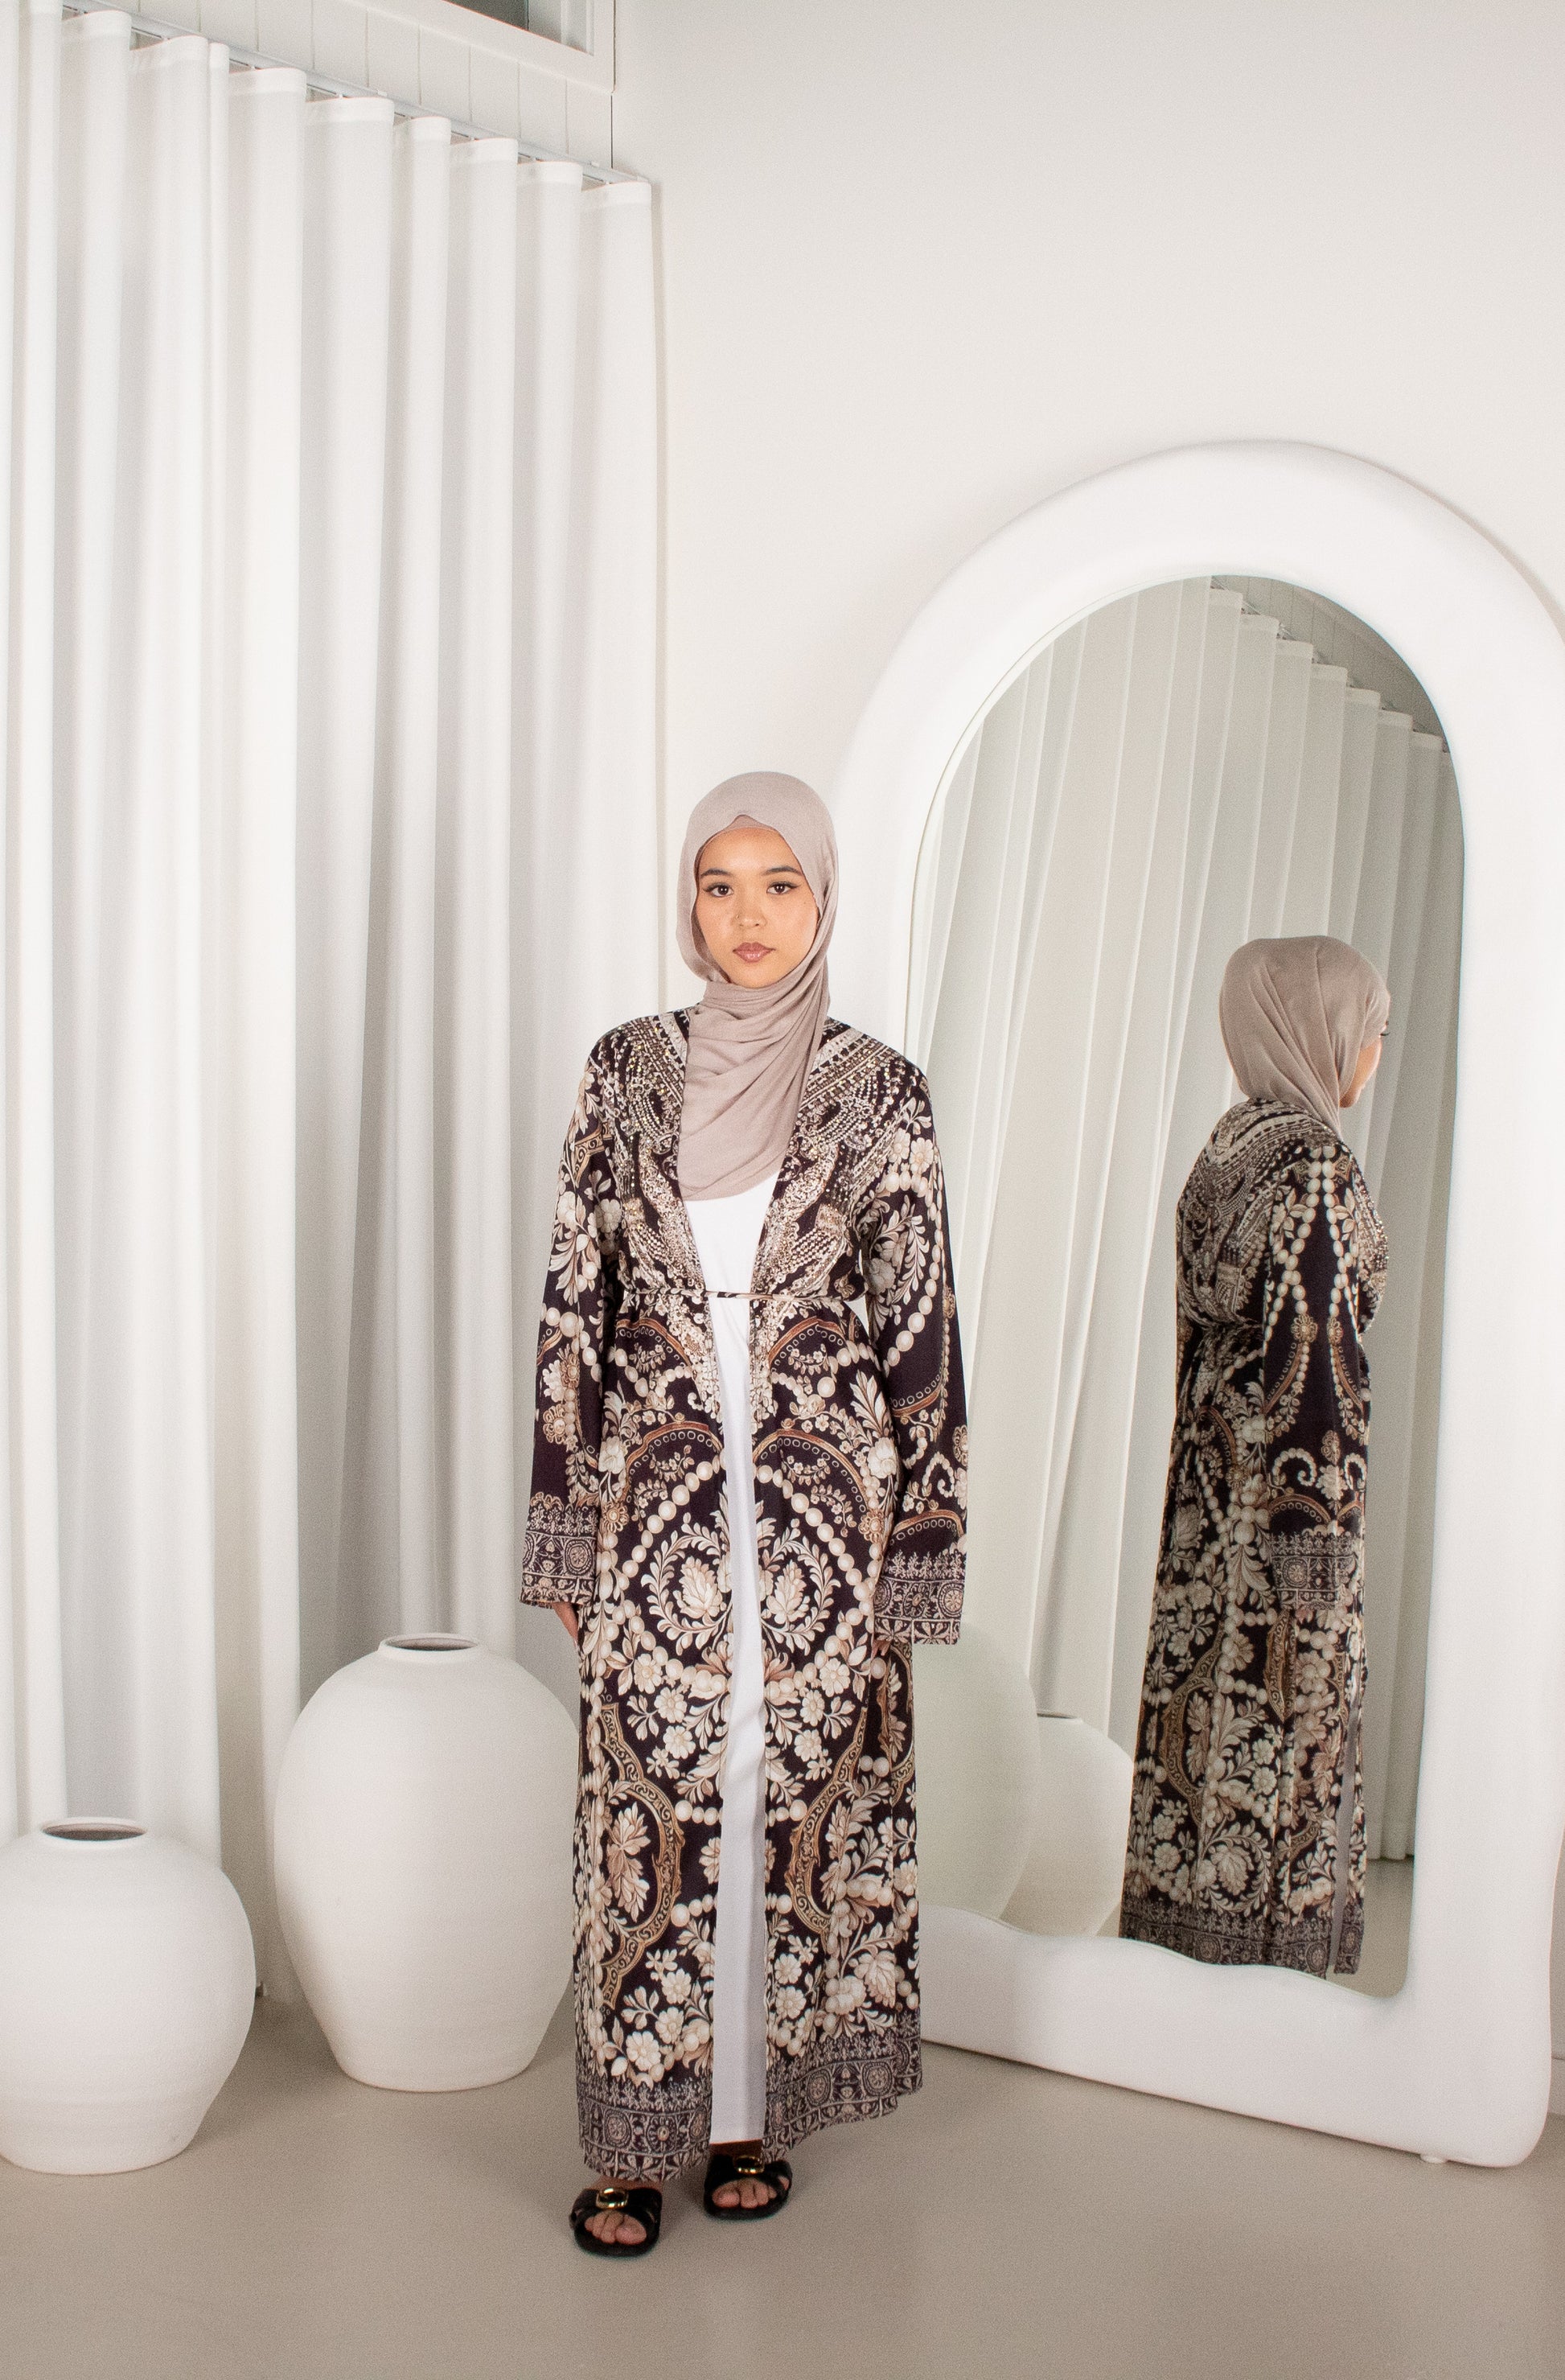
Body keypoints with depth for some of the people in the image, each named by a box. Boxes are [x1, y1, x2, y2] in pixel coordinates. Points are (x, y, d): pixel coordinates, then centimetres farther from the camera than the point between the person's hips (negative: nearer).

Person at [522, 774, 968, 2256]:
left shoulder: (879, 1093, -1)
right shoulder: (626, 1075, 3)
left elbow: (918, 1327, -1)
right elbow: (575, 1303, 4)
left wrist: (917, 1546, -3)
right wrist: (562, 1528, 2)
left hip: (821, 1507, -1)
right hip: (657, 1507, 1)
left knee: (796, 1798, 8)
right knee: (650, 1810, 4)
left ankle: (755, 2111, 25)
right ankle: (635, 2135, 18)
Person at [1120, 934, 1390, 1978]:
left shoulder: (1228, 1149, 8)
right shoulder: (1316, 1169, -18)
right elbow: (1316, 1356, -20)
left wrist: (1216, 1450, 19)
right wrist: (1323, 1532, -18)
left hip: (1212, 1470, 9)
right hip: (1286, 1480, -8)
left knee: (1209, 1695, 15)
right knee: (1282, 1709, 2)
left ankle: (1186, 1906, 26)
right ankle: (1264, 1931, 13)